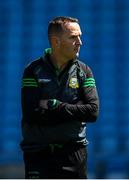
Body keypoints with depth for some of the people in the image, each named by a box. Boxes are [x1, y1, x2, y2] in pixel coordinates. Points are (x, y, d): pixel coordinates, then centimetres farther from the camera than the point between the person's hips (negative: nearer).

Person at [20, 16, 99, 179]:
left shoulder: (84, 71, 6)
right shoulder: (33, 71, -1)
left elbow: (93, 111, -7)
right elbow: (31, 114, -14)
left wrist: (53, 105, -12)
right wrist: (72, 112, -13)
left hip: (74, 152, 2)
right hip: (38, 152, -2)